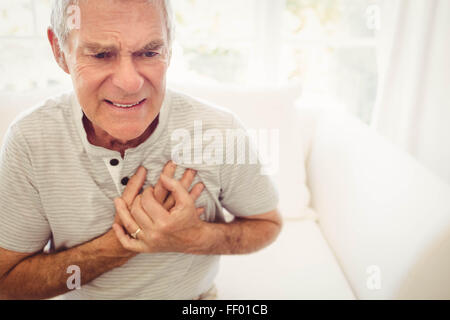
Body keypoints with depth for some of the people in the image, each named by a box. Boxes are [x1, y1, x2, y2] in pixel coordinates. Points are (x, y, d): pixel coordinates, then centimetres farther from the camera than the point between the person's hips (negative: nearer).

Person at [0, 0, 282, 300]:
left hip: (193, 298, 0)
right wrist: (117, 245, -32)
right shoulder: (28, 140, -24)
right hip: (84, 296, 1)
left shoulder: (221, 132, -26)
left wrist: (197, 237, -30)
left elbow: (268, 224, -10)